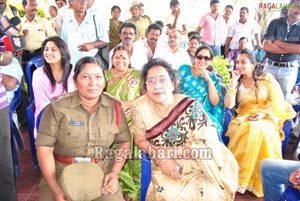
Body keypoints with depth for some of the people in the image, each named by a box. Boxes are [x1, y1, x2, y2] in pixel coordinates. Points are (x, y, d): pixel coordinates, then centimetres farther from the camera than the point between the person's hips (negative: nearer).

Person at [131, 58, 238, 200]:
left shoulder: (192, 107, -13)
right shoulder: (141, 106, -9)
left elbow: (206, 143, -15)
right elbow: (140, 140, 0)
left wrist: (166, 151, -18)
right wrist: (161, 158, -16)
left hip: (197, 166, -1)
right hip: (163, 167, 1)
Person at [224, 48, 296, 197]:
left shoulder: (267, 78, 4)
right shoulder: (236, 82, 11)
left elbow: (278, 102, -1)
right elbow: (229, 105, -4)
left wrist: (264, 113, -18)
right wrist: (233, 81, -6)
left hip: (266, 119, -2)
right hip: (243, 120, 2)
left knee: (260, 130, -35)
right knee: (248, 130, -33)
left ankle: (258, 180, -23)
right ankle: (240, 176, -23)